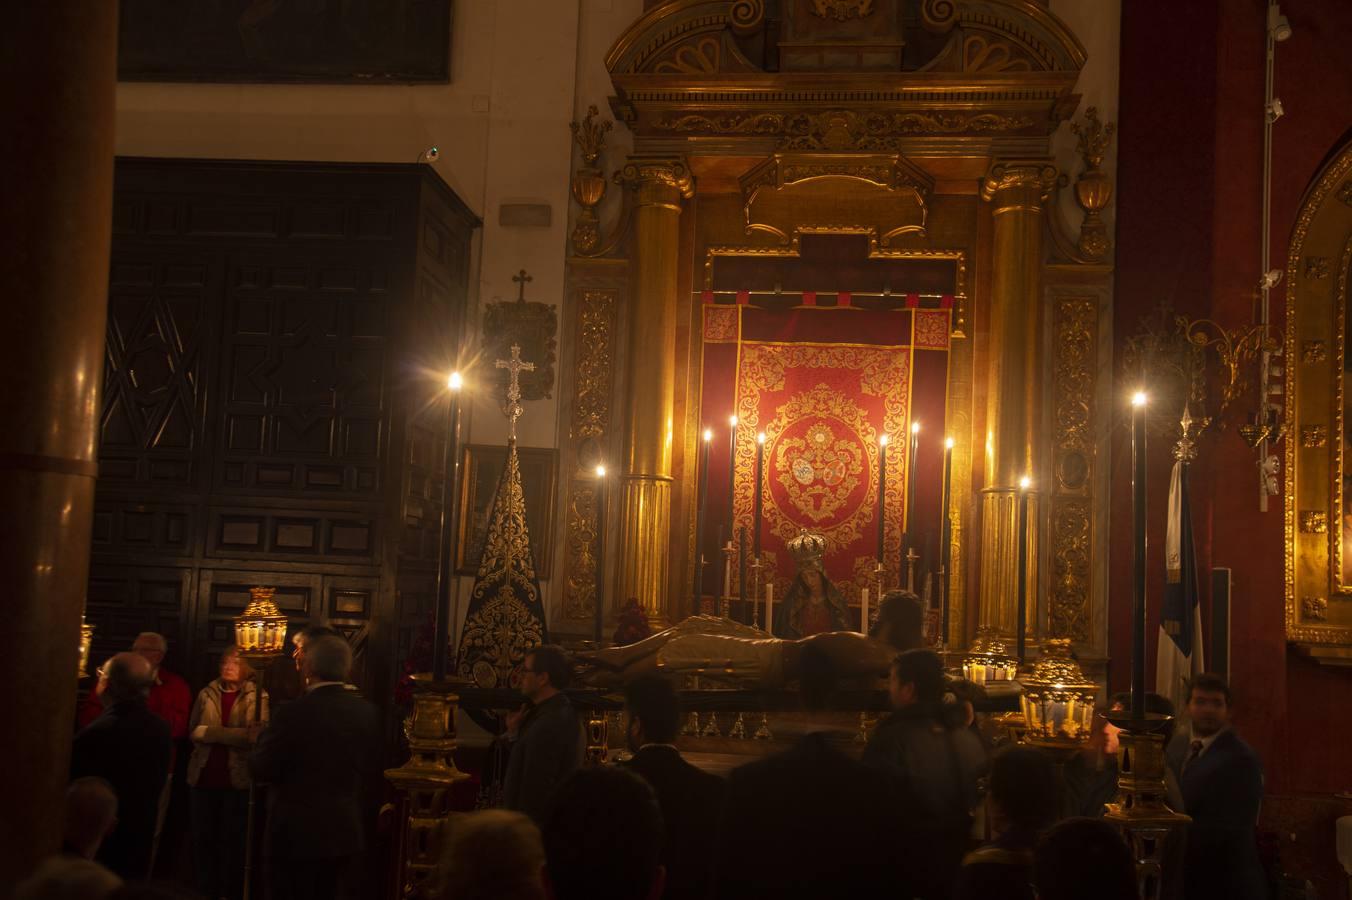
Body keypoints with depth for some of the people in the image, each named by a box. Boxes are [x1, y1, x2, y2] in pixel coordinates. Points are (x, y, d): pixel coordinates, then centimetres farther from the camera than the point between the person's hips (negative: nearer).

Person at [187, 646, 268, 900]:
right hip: (204, 776, 3)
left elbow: (256, 736, -14)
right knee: (203, 838, 8)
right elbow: (195, 731, -4)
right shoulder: (207, 694, 7)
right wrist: (236, 734, -15)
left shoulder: (256, 697, -1)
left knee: (233, 840, 4)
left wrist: (213, 732, -16)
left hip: (238, 779, -3)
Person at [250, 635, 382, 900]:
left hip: (296, 833, -5)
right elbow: (373, 775, 6)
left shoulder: (293, 713, -18)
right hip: (345, 833, 5)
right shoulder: (367, 712, -2)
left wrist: (265, 736, 8)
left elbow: (260, 769, -10)